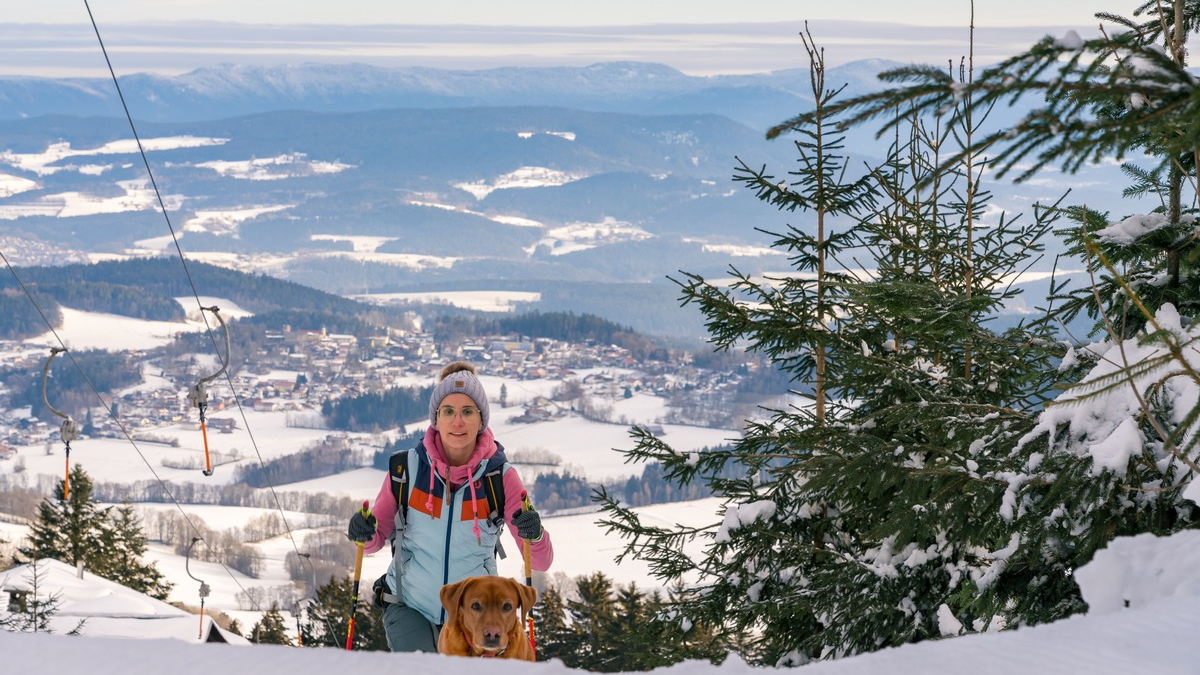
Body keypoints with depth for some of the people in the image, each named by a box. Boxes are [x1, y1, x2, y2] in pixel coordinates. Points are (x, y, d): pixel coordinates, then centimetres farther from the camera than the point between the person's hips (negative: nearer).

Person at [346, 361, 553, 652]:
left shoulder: (500, 476, -10)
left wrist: (534, 534, -33)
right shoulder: (408, 467, -9)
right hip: (409, 606, -1)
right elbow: (375, 540, 3)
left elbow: (541, 562, -11)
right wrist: (363, 533, -20)